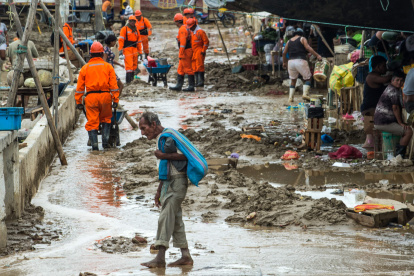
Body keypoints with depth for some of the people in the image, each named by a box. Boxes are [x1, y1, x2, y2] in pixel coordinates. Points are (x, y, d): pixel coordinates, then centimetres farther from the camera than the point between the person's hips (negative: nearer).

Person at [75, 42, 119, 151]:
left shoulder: (85, 68, 8)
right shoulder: (108, 66, 7)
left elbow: (80, 86, 7)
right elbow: (113, 85, 2)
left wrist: (78, 101, 11)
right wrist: (115, 99, 3)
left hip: (91, 97, -1)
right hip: (105, 95, 1)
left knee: (92, 121, 2)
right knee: (106, 119, 19)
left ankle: (94, 144, -8)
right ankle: (105, 141, 8)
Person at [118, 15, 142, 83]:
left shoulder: (136, 30, 18)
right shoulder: (124, 29, 1)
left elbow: (139, 41, 22)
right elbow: (121, 39, -5)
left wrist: (140, 51, 19)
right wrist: (120, 49, -14)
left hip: (134, 49, 6)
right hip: (127, 49, -6)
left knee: (134, 64, 8)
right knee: (129, 63, -15)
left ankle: (132, 77, 18)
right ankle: (128, 79, -19)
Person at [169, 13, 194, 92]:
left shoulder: (182, 30, -17)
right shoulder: (186, 28, 15)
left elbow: (183, 42, -23)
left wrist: (181, 54, -22)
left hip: (185, 51, -10)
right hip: (188, 50, 10)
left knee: (188, 69, -6)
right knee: (180, 69, 14)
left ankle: (191, 86, -3)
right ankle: (179, 86, 17)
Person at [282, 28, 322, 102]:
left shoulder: (289, 41, 18)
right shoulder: (302, 39, 5)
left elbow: (284, 52, 17)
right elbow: (308, 48, -8)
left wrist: (284, 62, 30)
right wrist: (317, 55, -8)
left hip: (291, 61, 4)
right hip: (300, 61, -4)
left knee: (293, 80, 15)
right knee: (307, 78, 7)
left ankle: (290, 97, 6)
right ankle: (305, 93, -12)